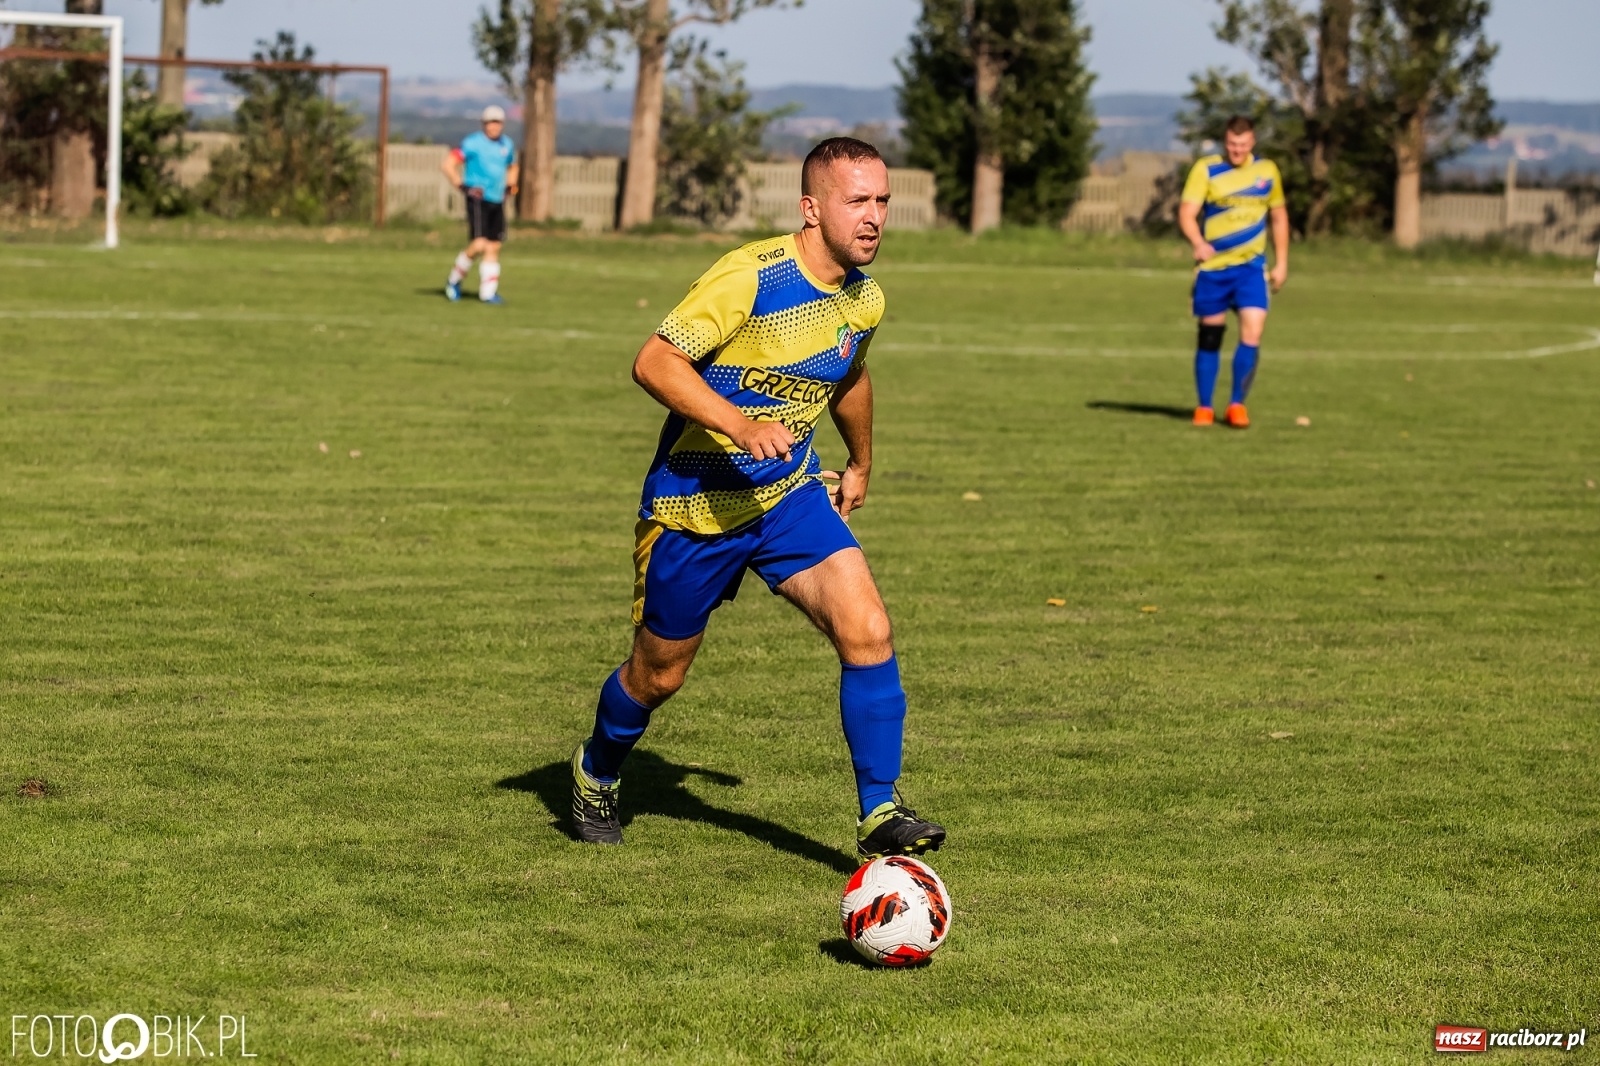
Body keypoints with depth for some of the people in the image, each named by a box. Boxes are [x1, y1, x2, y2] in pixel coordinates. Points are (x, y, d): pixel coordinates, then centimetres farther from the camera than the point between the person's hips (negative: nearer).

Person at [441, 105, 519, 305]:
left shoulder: (507, 145, 12)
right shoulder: (472, 143, -7)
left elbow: (512, 167, 32)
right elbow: (447, 165, -9)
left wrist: (510, 185, 14)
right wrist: (462, 186, -15)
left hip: (497, 202, 6)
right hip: (478, 199, -6)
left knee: (494, 247, 3)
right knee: (478, 245, -16)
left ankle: (488, 292, 9)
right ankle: (455, 279, 5)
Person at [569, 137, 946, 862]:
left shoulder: (865, 300, 0)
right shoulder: (752, 277, -22)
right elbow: (654, 362, -26)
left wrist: (861, 463, 36)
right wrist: (741, 426, -37)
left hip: (791, 494, 5)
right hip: (695, 502, -5)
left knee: (867, 631, -17)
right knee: (659, 673, 11)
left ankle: (879, 814, -10)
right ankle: (596, 771, 42)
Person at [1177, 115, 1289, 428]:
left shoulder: (1267, 171, 6)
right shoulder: (1206, 170, -4)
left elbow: (1279, 216, 17)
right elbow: (1187, 213, -13)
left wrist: (1282, 262, 13)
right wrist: (1198, 242, -33)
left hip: (1251, 266, 1)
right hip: (1212, 267, -1)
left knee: (1252, 334, -14)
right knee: (1209, 337, 5)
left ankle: (1237, 403, -1)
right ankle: (1204, 407, 17)